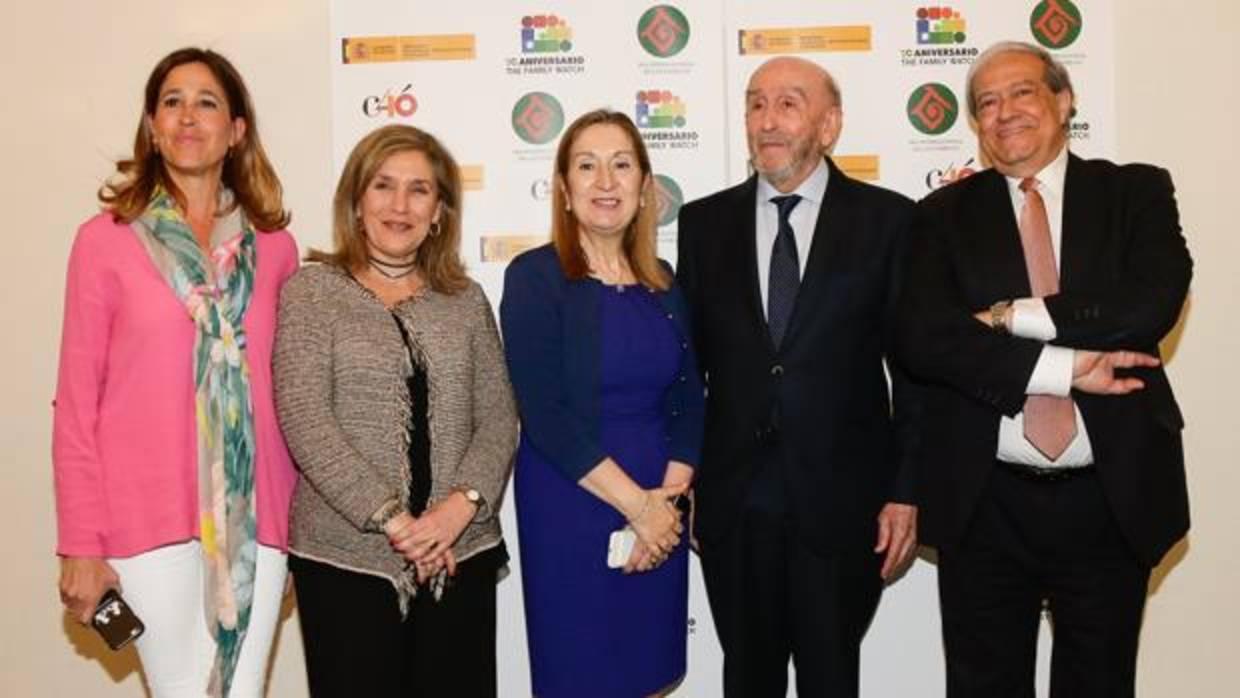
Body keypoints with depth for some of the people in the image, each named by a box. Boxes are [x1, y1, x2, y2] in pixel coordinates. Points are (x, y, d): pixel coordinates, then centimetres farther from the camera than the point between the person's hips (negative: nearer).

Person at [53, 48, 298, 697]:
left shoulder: (276, 247, 6)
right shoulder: (105, 239, 0)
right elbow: (76, 401, -1)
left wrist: (298, 521, 8)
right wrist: (80, 544, -4)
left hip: (255, 517, 2)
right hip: (149, 518, -2)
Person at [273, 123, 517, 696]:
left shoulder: (465, 299, 10)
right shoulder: (311, 291, 0)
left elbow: (499, 418, 5)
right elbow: (304, 420, -10)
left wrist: (462, 504, -12)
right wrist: (390, 519, -15)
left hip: (459, 553, 3)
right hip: (347, 556, -3)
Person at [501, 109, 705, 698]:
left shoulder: (661, 281, 7)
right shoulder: (534, 276, -8)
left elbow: (688, 398, 6)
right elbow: (544, 415, -15)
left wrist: (668, 496, -9)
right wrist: (637, 504, -15)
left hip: (660, 513, 5)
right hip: (569, 507, -5)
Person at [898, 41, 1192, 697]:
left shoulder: (1137, 193, 3)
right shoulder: (945, 214, 3)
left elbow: (1152, 305, -15)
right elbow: (922, 338, -12)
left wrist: (1015, 317, -17)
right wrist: (1064, 368, -18)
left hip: (1113, 498, 0)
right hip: (984, 503, 0)